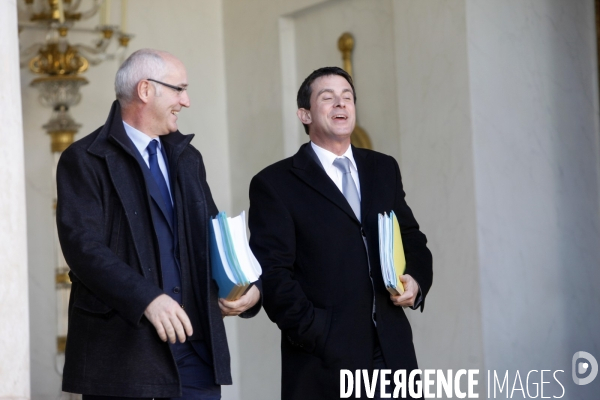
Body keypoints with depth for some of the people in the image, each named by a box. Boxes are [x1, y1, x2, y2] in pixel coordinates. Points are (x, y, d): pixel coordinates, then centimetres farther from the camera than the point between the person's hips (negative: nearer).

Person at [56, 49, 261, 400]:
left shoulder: (188, 158, 18)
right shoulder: (85, 160, -4)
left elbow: (212, 234, 18)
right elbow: (83, 244, -16)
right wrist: (146, 299, -29)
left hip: (196, 345, 6)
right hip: (123, 347, -5)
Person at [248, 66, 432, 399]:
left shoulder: (384, 169, 14)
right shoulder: (275, 184, -1)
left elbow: (411, 239, 20)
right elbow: (273, 275, -7)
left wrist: (416, 280, -1)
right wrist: (318, 339, -14)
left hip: (393, 351, 4)